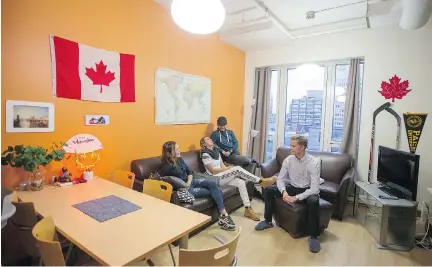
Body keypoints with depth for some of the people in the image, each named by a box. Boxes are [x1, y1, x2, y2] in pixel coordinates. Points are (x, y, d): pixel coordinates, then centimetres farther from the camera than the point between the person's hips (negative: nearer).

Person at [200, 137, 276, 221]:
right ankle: (261, 181, -18)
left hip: (222, 176, 7)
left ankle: (248, 209, -14)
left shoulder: (216, 151, 17)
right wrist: (228, 168, -12)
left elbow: (222, 165, 14)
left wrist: (230, 172, -4)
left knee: (241, 182, -17)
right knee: (237, 169, -24)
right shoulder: (205, 154, -8)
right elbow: (212, 170, -13)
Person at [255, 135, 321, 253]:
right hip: (292, 188, 4)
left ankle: (313, 236, -18)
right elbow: (280, 179, -4)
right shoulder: (288, 160, -8)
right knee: (269, 190, -14)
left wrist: (297, 197, -30)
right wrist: (284, 192, -24)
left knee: (313, 201, -38)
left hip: (307, 191, -4)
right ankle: (268, 221, 4)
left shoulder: (313, 162, -20)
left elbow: (315, 188, -24)